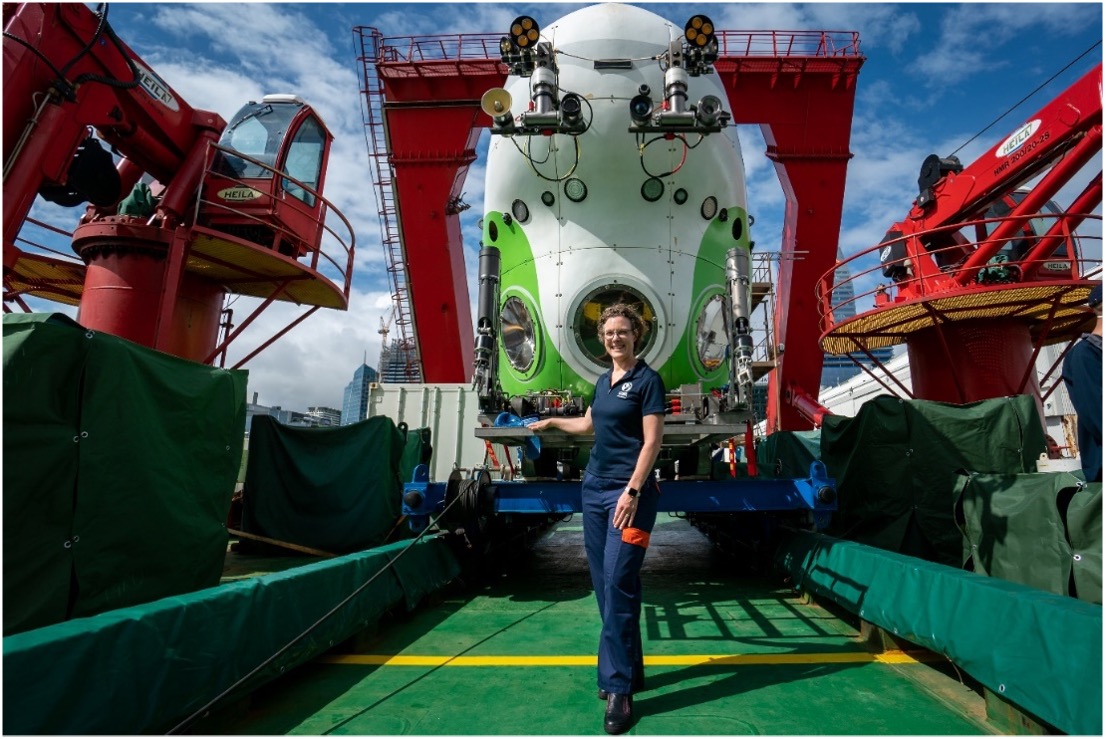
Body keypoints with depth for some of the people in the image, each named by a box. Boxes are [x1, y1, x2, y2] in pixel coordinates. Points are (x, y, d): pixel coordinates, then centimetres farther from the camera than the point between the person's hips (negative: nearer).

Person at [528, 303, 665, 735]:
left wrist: (632, 491, -21)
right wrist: (552, 423, 44)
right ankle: (629, 670, 26)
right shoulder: (603, 381, 14)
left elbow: (652, 441, -13)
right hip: (594, 488, 8)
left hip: (629, 491, -7)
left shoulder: (647, 380, -6)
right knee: (604, 584, 11)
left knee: (618, 584, -10)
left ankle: (619, 689, 1)